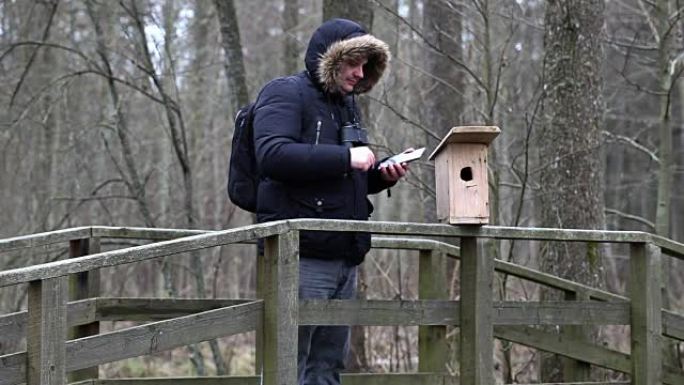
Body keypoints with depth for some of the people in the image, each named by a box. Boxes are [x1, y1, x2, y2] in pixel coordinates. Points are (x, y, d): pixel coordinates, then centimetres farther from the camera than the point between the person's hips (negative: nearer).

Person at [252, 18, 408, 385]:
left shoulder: (345, 104, 22)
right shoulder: (285, 93, -4)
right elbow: (272, 154, -22)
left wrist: (382, 175, 10)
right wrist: (346, 158, -21)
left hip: (344, 256, 9)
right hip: (301, 255, -9)